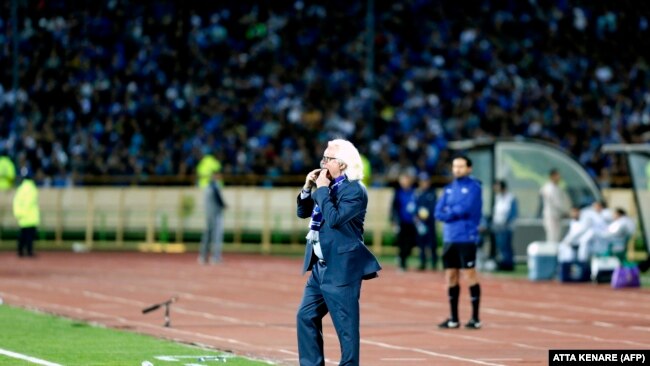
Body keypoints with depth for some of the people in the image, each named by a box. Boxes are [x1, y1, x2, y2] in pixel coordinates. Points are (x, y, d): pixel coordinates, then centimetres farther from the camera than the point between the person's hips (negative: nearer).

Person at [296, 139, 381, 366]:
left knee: (346, 326, -4)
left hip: (341, 268, -9)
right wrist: (308, 188, 2)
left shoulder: (355, 190, -15)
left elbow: (334, 218, -26)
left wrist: (322, 189, -18)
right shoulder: (329, 186, 11)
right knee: (306, 317, 11)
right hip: (320, 267, 9)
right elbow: (303, 212, 16)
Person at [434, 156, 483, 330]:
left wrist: (449, 212, -2)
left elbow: (466, 208, -16)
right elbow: (439, 212, 5)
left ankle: (475, 318, -2)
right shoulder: (448, 189, 14)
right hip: (449, 238, 6)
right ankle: (454, 318, 14)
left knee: (469, 275, -6)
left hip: (466, 238, -6)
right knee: (451, 277, 7)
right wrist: (455, 213, -11)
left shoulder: (473, 187, -4)